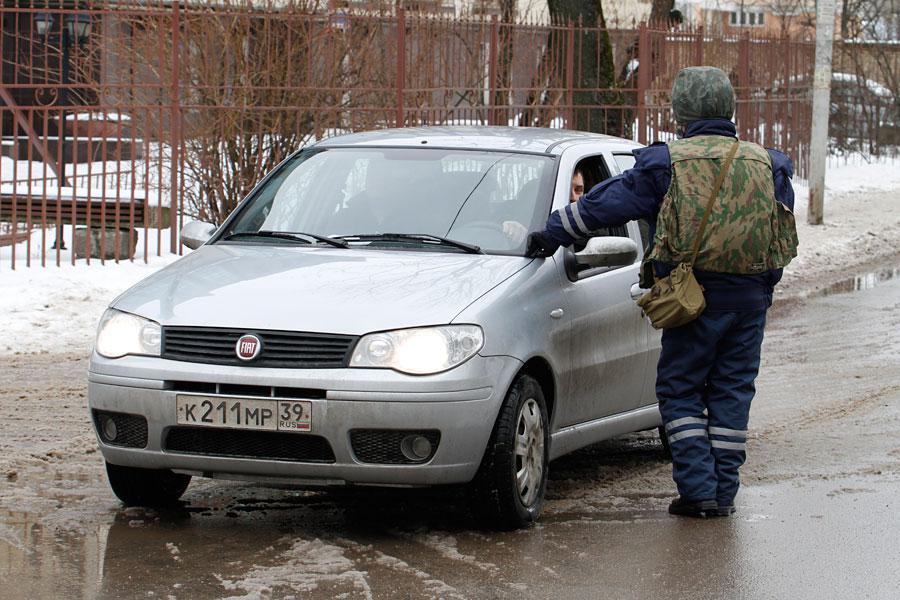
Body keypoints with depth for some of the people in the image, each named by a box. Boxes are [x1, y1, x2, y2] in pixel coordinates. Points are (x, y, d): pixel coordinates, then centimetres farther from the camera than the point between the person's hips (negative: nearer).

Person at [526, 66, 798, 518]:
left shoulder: (667, 163, -4)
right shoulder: (766, 164, 7)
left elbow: (606, 203, -1)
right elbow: (783, 231, 15)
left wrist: (552, 234, 9)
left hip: (695, 296, -3)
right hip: (751, 299, 3)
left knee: (680, 392, 7)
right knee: (732, 393, 10)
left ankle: (698, 489, -2)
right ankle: (724, 493, 10)